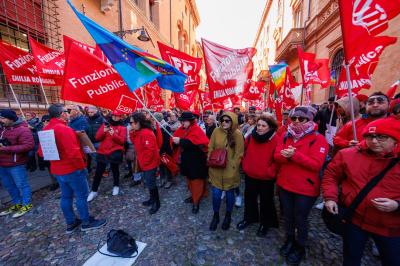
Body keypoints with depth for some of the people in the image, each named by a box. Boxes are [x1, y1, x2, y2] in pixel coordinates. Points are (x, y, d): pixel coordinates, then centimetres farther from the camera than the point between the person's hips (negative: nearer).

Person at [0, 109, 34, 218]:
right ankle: (17, 204, 35)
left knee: (21, 185, 3)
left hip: (15, 164, -9)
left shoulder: (22, 130, -17)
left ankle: (27, 205, 17)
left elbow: (29, 146, -26)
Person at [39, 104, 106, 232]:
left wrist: (55, 159, 18)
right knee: (81, 195, 5)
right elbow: (73, 153, -27)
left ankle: (71, 223, 31)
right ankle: (86, 222, 19)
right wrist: (82, 167, -15)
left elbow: (41, 152, 12)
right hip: (72, 169, -9)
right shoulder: (65, 129, -22)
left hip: (57, 170, 9)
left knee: (66, 196, 17)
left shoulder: (45, 129, 6)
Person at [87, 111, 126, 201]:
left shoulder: (122, 128, 1)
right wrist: (104, 131, -15)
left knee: (115, 169, 12)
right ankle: (94, 191, 19)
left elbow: (122, 141, -10)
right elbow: (97, 137, 2)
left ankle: (116, 186, 33)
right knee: (99, 171, 7)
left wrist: (113, 134, -24)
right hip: (102, 152, 3)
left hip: (115, 152, -2)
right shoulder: (105, 124, 10)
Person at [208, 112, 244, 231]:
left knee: (229, 193, 16)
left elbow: (239, 153, -8)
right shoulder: (216, 131, -5)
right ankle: (216, 215, 33)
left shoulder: (237, 134, -11)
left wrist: (233, 167, -10)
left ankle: (228, 216, 41)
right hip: (216, 169, 1)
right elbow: (210, 148, 2)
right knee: (216, 193, 6)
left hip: (230, 170, -1)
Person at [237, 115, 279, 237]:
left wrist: (270, 171, -16)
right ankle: (249, 218, 44)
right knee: (249, 197, 20)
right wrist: (245, 165, 2)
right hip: (250, 175, 4)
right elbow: (245, 152, 7)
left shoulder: (276, 140, -17)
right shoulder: (250, 137, -6)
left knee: (266, 200, 16)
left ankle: (265, 223, 40)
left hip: (266, 178, -3)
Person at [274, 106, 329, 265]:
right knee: (287, 216, 22)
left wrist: (295, 155, -29)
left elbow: (316, 164, -21)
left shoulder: (318, 139, -13)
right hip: (284, 185, 5)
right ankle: (289, 240, 46)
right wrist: (286, 155, -25)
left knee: (300, 219, 14)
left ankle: (300, 246, 40)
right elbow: (277, 156, -4)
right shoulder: (286, 136, 2)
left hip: (305, 188, -4)